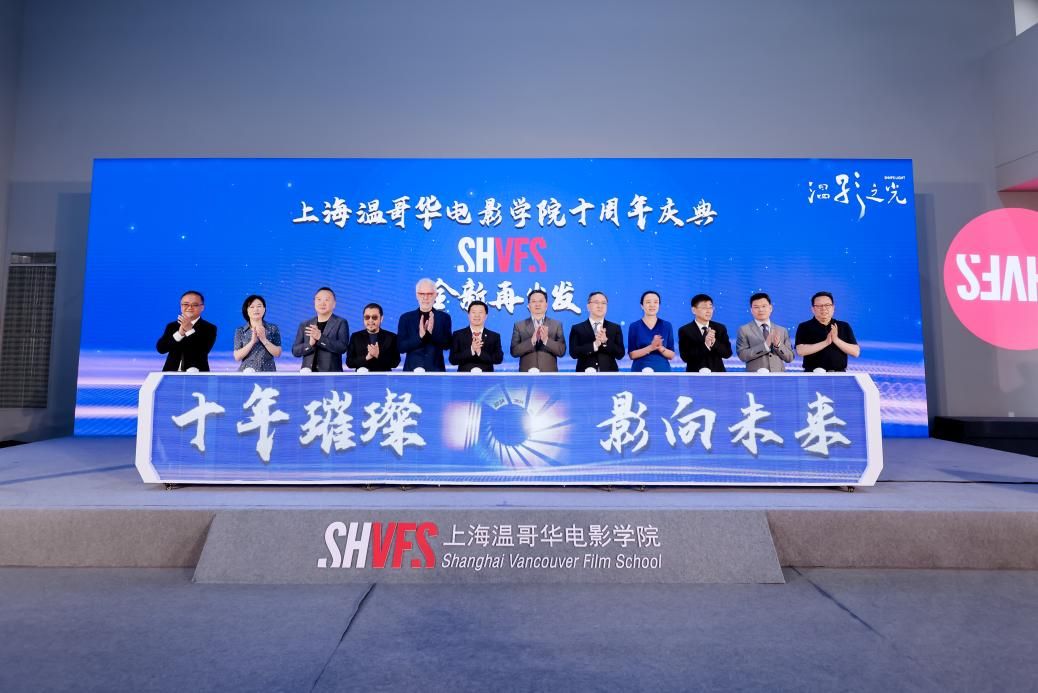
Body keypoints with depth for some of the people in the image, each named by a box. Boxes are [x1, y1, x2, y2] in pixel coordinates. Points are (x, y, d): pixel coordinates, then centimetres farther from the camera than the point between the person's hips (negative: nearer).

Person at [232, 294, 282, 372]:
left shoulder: (273, 328, 2)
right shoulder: (240, 330, 4)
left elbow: (277, 353, -4)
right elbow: (237, 357, -4)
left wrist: (264, 339, -15)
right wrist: (252, 341, -14)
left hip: (268, 370, 0)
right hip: (247, 371, 0)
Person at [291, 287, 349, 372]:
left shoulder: (341, 323, 2)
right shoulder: (304, 325, 14)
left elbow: (342, 347, -11)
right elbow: (295, 350, 8)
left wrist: (320, 337, -21)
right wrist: (310, 344, -12)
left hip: (331, 374, -4)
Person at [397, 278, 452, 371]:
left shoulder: (444, 317, 6)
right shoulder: (405, 318, 7)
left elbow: (447, 344, -3)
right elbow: (401, 347, -1)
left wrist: (432, 331, -20)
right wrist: (419, 336, -17)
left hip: (436, 369, 0)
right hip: (412, 369, 0)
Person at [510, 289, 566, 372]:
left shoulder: (556, 325, 7)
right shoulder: (519, 325, 6)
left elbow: (562, 351, 0)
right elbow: (514, 351, -2)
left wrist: (546, 340, -16)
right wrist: (532, 340, -17)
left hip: (549, 375, 1)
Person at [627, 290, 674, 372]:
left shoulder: (667, 326, 5)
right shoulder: (634, 326, 1)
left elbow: (671, 355, 5)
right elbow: (632, 354, -4)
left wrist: (661, 348, -16)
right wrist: (650, 347, -19)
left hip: (662, 370, 2)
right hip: (640, 370, -1)